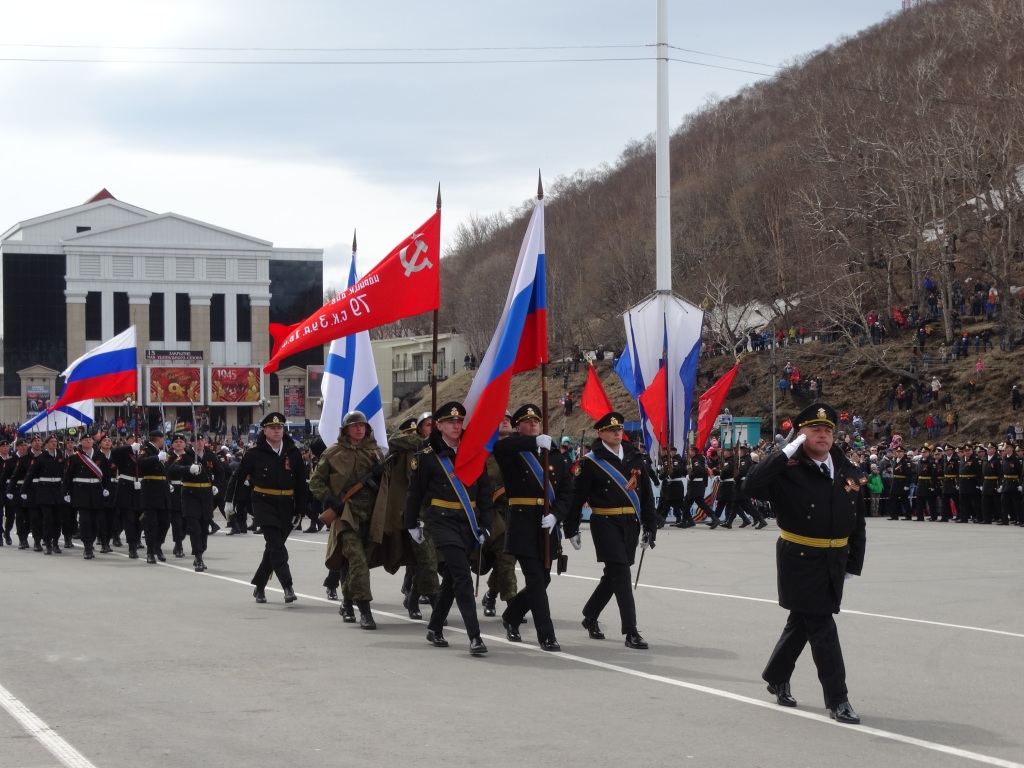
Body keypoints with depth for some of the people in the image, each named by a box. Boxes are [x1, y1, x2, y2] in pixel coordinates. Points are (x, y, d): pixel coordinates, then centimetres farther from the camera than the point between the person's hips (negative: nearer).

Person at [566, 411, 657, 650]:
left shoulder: (634, 458, 9)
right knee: (621, 573, -12)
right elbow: (577, 496, -5)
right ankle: (631, 632, -11)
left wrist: (650, 527, 8)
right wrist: (571, 529, -5)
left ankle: (590, 617, 35)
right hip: (605, 523, -6)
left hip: (631, 524, 6)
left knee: (613, 575, 15)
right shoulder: (591, 462, -6)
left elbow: (646, 494, 12)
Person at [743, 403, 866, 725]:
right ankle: (837, 700, -3)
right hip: (800, 560, -6)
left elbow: (857, 520, 11)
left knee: (802, 622, 18)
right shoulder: (789, 469, -12)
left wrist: (854, 562, 9)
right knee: (821, 626, -7)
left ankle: (777, 678, 37)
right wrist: (786, 453, -28)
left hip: (834, 560, 6)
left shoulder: (846, 469, 5)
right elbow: (752, 486, -30)